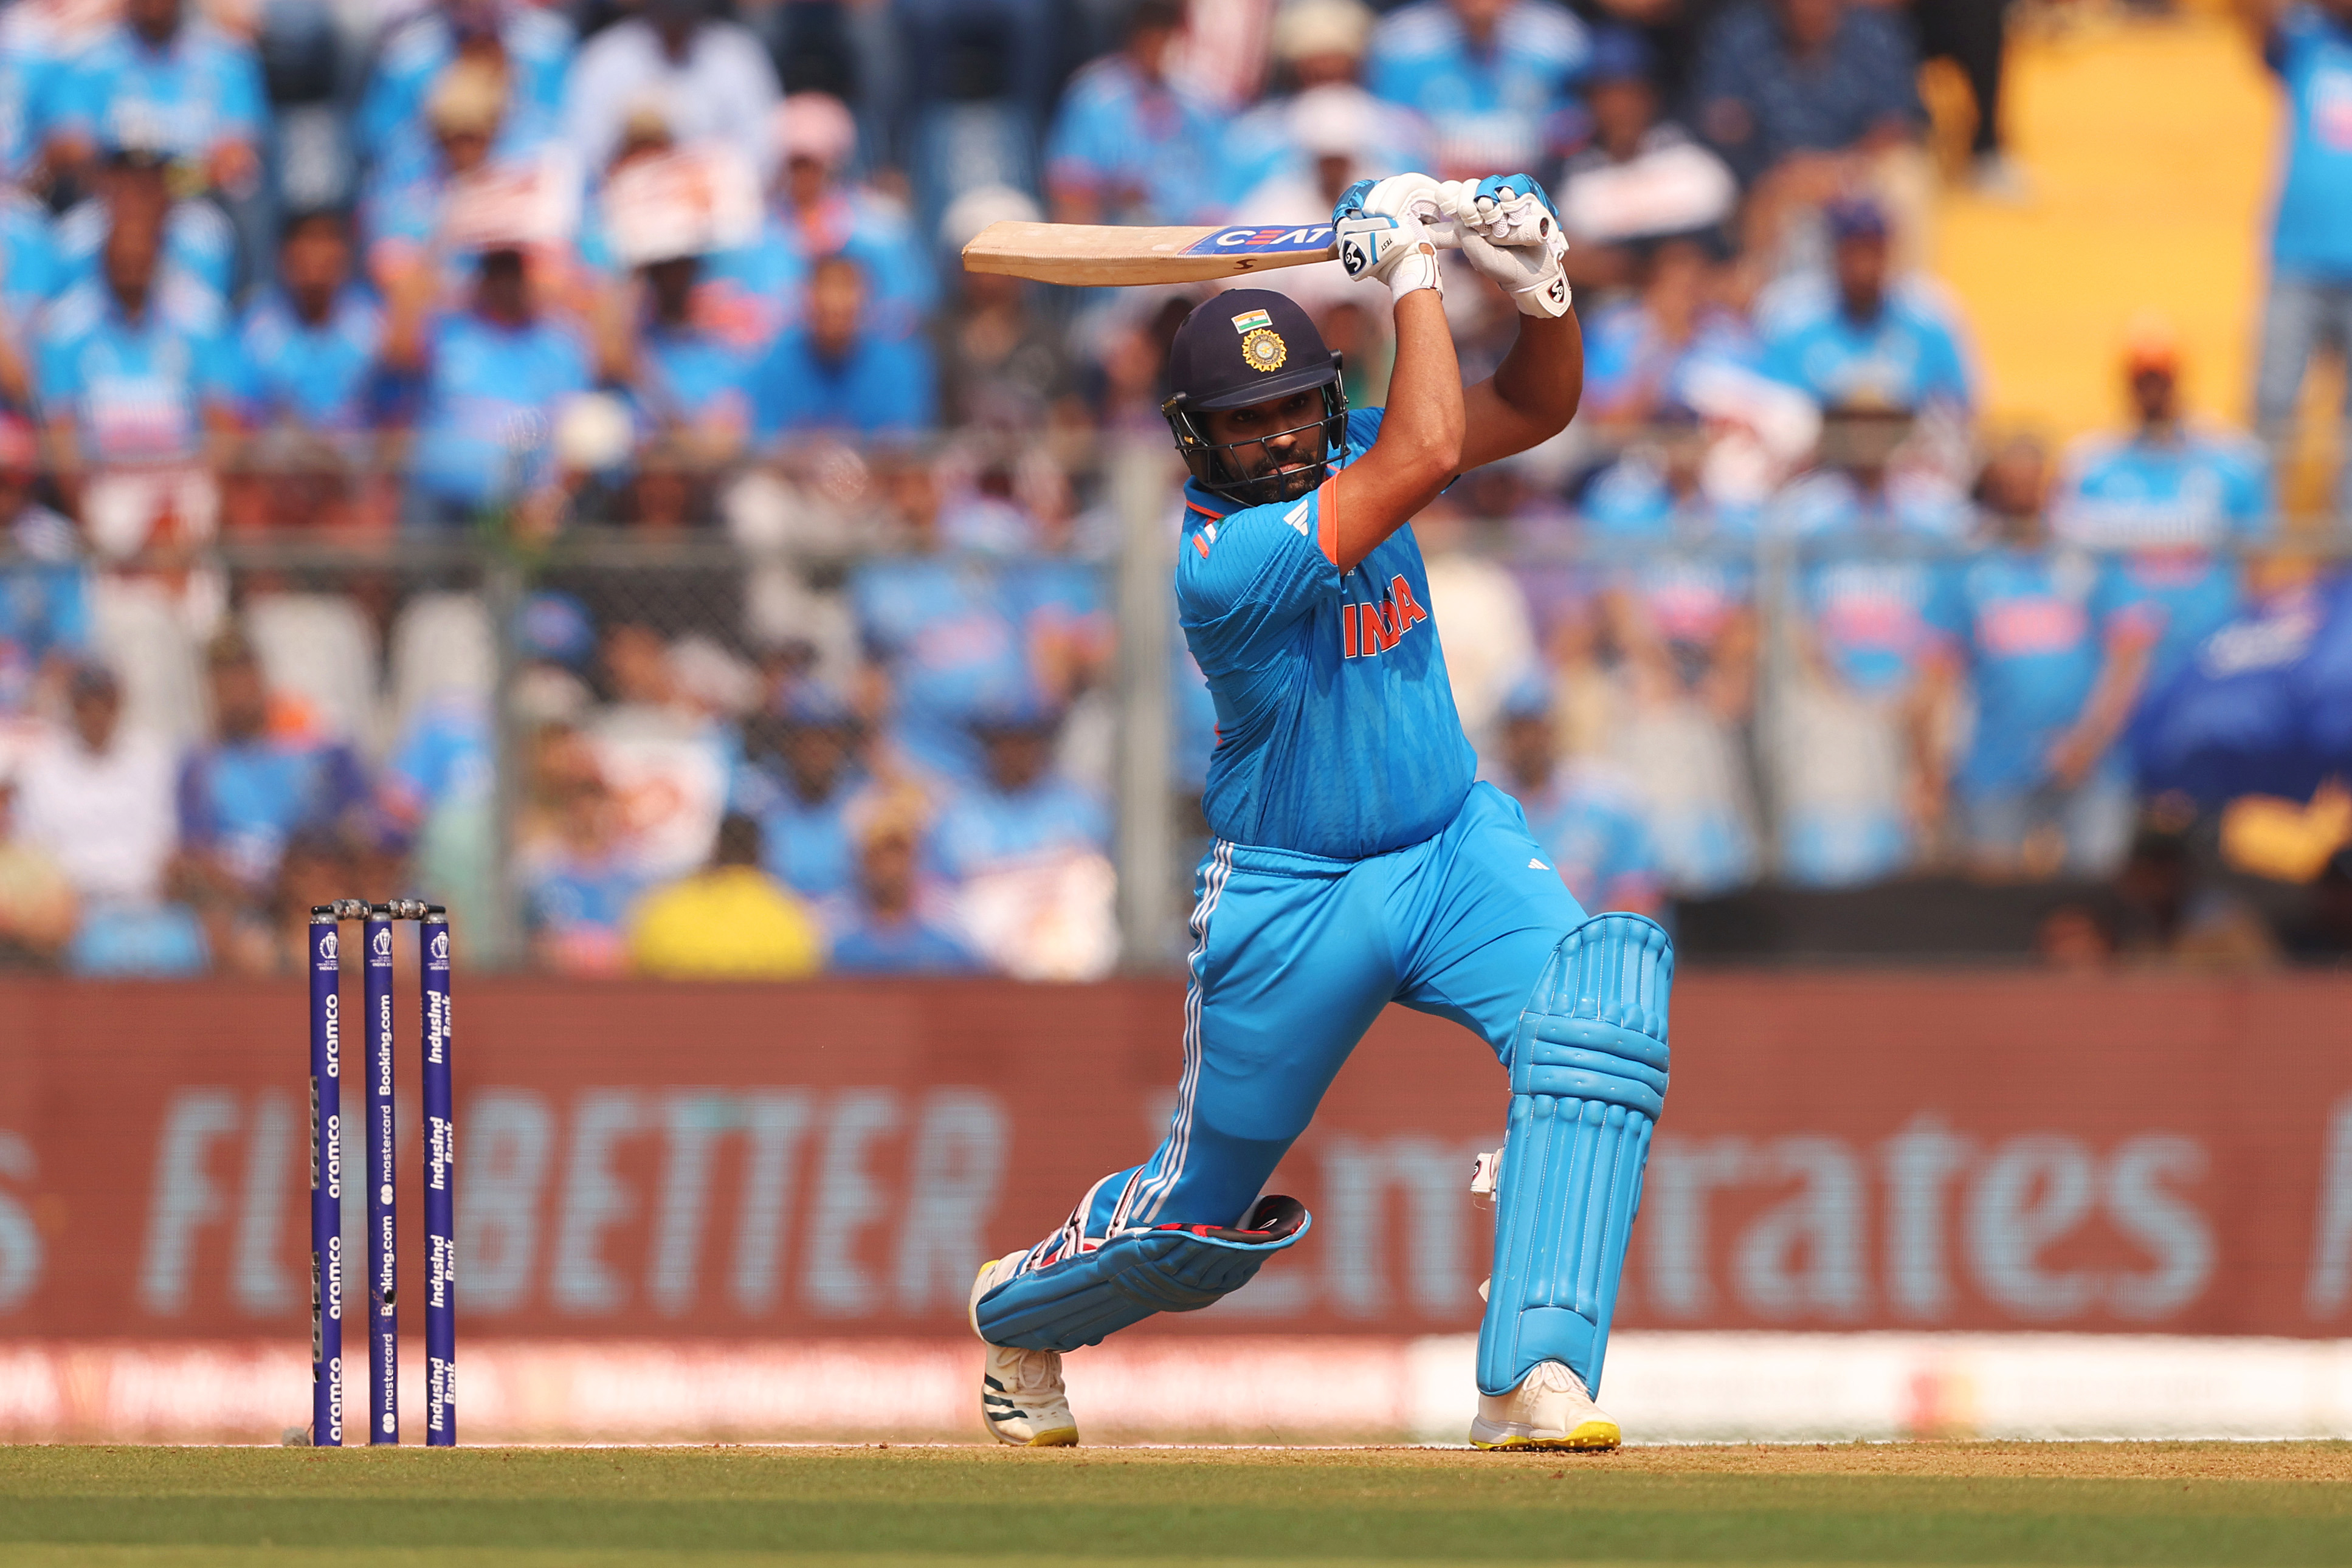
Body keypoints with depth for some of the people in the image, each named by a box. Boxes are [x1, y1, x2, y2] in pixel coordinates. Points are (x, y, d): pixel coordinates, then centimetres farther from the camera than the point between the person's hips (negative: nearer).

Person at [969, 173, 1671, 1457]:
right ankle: (1019, 1310, 46)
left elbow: (1535, 408, 2)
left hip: (1457, 847, 5)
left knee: (1598, 1007, -26)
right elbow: (1430, 451, -35)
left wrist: (1536, 281, -17)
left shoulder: (1345, 453, -4)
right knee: (1203, 1216, 11)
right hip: (1290, 903, -5)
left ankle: (1534, 1378, -31)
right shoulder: (1222, 558, -27)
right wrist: (1409, 269, -29)